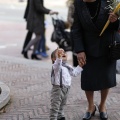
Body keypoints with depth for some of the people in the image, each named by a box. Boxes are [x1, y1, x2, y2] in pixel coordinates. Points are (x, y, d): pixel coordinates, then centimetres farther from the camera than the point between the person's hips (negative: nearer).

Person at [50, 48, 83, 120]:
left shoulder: (68, 66, 14)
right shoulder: (56, 65, -15)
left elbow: (74, 73, 24)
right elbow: (57, 65, -40)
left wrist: (80, 66, 20)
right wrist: (59, 57, -57)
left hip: (66, 89, 8)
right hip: (58, 89, -8)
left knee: (62, 105, 24)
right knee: (55, 106, -6)